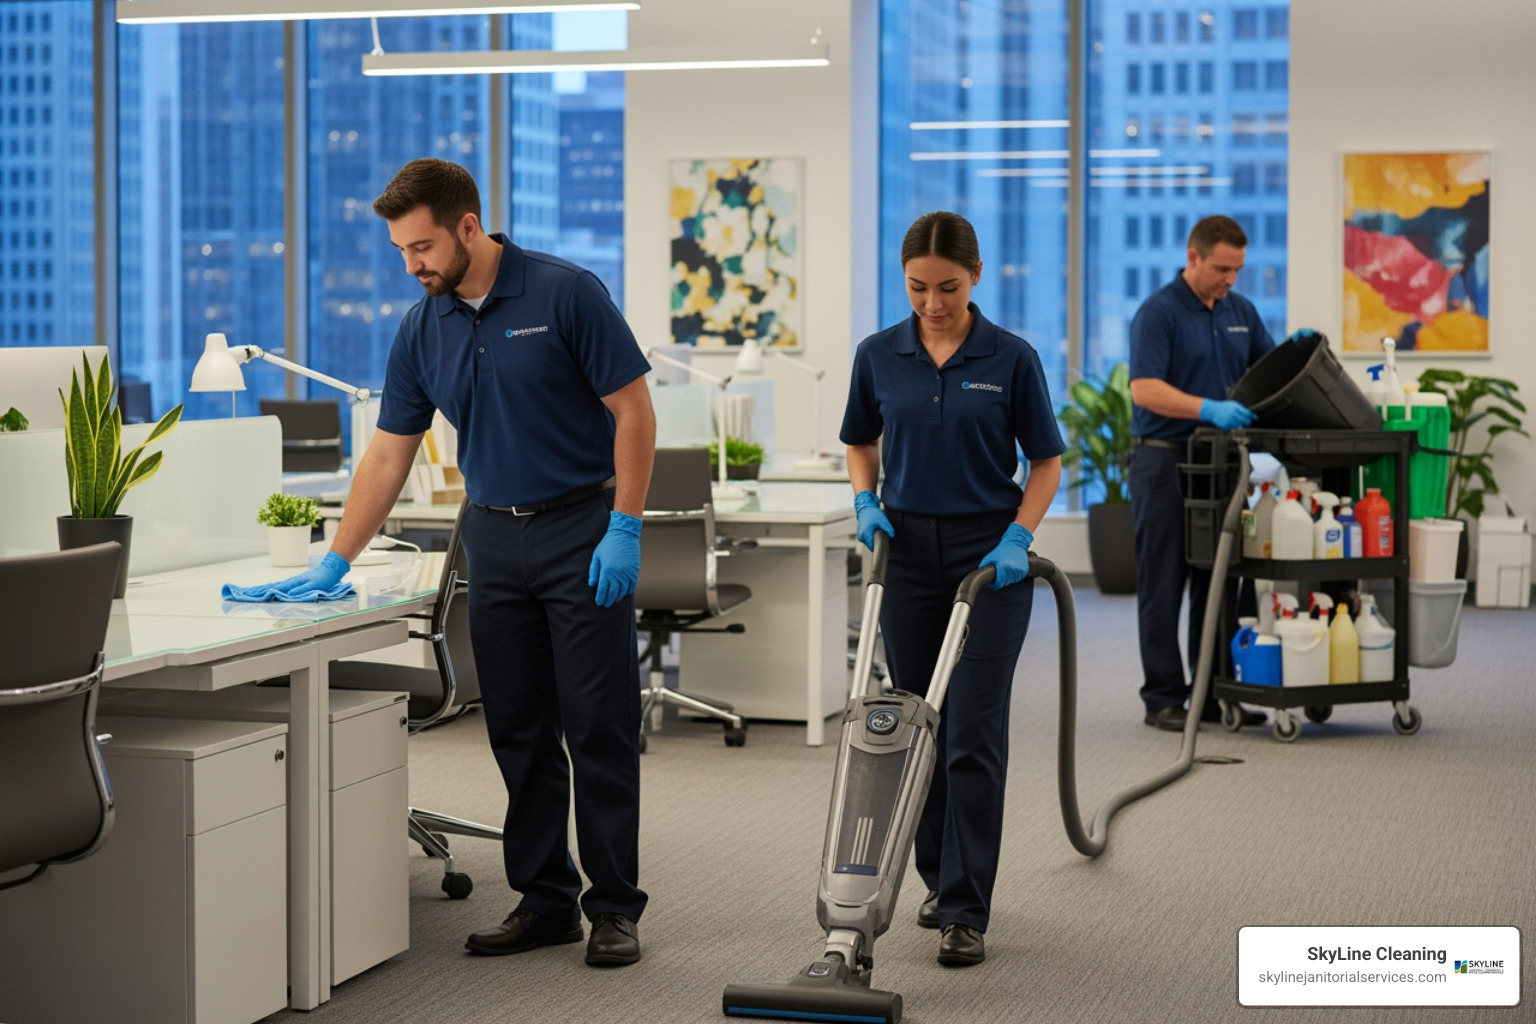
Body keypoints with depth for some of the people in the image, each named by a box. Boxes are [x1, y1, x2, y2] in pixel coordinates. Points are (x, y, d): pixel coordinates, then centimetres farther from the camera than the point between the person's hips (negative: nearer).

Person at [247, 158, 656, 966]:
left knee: (598, 726, -3)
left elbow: (633, 411, -11)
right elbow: (388, 455, 9)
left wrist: (624, 529, -16)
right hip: (494, 536, 6)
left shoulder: (566, 295, -12)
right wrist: (335, 563, 6)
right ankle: (544, 900, 15)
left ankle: (614, 907, 4)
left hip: (583, 530, -5)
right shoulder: (421, 330, 5)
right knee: (519, 732, 7)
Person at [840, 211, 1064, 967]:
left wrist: (1018, 536, -14)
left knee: (972, 734, -9)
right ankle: (940, 878, 27)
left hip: (990, 555, -3)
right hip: (908, 552, 3)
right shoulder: (878, 356, 1)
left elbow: (1047, 463, -1)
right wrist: (865, 501, -4)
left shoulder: (1011, 359, -7)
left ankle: (967, 913, -7)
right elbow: (861, 443, 14)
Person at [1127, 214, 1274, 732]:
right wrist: (1209, 409, -33)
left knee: (1217, 584, 9)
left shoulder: (1241, 311, 11)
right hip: (1166, 460, -7)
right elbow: (1145, 389, -21)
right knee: (1164, 586, -2)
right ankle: (1163, 696, 3)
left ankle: (1213, 691, 16)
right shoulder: (1159, 311, -12)